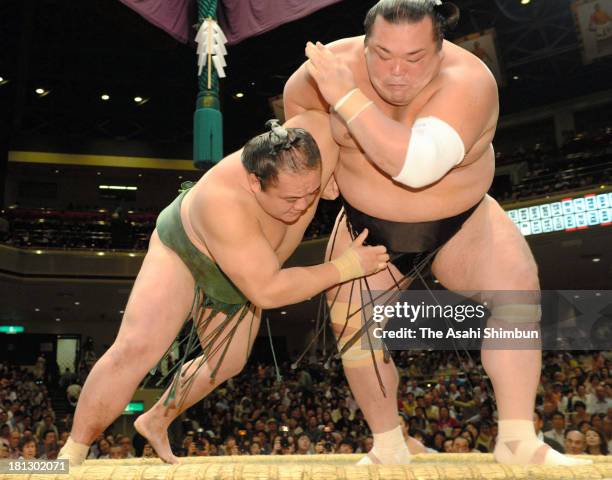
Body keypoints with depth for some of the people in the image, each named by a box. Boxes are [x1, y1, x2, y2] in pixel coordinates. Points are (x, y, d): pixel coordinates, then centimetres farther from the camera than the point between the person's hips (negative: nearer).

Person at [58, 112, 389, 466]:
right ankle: (72, 455, -1)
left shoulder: (319, 136, -33)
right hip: (184, 248, -6)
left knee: (227, 363, 17)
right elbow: (267, 291, -40)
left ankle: (156, 422, 42)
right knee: (136, 349, -23)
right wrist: (347, 266, -37)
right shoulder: (225, 202, -46)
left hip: (241, 269, 6)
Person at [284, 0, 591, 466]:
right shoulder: (341, 62, -20)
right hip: (371, 228, 3)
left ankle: (518, 442, -15)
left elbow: (416, 166, -46)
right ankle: (389, 449, 12)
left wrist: (347, 98, -42)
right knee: (352, 328, -7)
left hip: (460, 223, -2)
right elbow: (296, 97, 2)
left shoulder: (468, 81, -31)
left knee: (517, 287, -24)